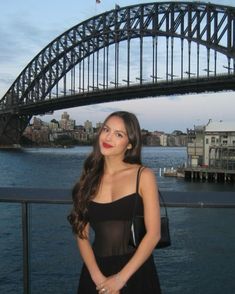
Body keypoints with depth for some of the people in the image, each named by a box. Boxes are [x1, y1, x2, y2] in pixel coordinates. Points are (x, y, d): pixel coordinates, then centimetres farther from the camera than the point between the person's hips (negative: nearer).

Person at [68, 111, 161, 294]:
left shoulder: (143, 176, -6)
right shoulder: (90, 179, 3)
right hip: (96, 273, 2)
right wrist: (98, 277, -13)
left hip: (135, 272, -2)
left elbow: (154, 234, -10)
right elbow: (82, 234, 0)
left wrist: (121, 278, -14)